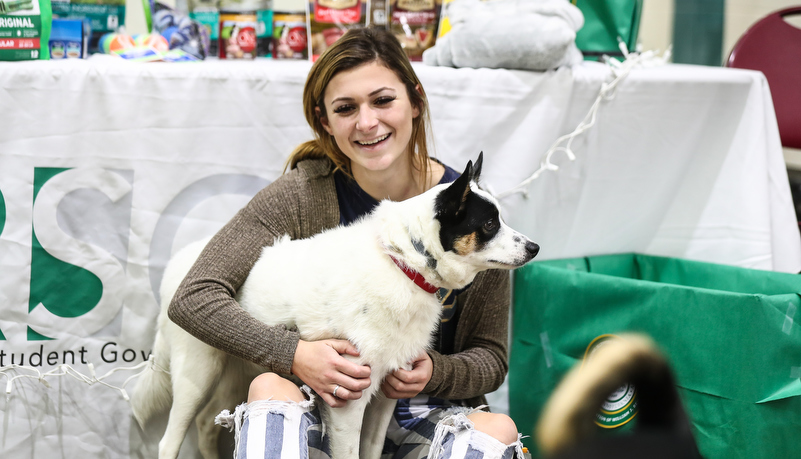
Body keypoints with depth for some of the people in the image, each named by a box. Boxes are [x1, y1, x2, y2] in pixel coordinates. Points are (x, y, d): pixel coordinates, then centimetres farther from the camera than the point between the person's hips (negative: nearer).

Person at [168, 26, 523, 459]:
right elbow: (193, 298, -12)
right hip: (323, 410, -1)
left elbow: (490, 357, 5)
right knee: (270, 387, -32)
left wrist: (435, 373, -18)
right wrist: (294, 354, -25)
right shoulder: (303, 194, -8)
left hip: (421, 416, 1)